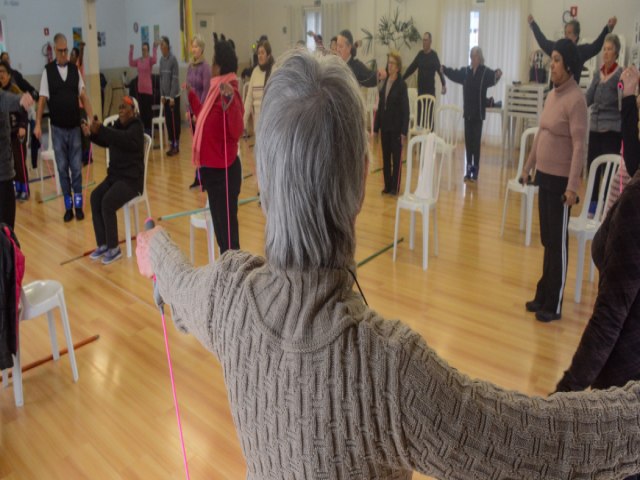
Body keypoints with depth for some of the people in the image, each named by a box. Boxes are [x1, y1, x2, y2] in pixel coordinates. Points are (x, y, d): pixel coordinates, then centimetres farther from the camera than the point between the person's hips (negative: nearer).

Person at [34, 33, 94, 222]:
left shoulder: (75, 69, 3)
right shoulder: (48, 70, -2)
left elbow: (83, 96, 4)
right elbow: (42, 99, -3)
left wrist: (92, 118, -6)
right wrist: (38, 124, -10)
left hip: (75, 127, 1)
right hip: (57, 128, -1)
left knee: (76, 167, 3)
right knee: (62, 168, 5)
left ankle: (78, 204, 10)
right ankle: (68, 205, 12)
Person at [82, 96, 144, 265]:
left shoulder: (136, 126, -11)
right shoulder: (118, 124, 12)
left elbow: (125, 139, -33)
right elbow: (106, 142, 27)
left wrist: (100, 130, -39)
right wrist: (91, 134, 9)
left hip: (132, 179, -8)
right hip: (114, 175, 8)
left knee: (107, 202, -26)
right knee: (95, 197, -14)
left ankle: (114, 248, -14)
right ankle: (103, 244, -8)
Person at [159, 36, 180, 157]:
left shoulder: (173, 59, -12)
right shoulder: (161, 59, 8)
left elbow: (175, 79, -14)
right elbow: (161, 77, 13)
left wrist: (172, 97, -15)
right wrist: (162, 95, 7)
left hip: (174, 96, -6)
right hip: (166, 96, 7)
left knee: (174, 121, -2)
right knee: (168, 120, 8)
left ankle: (176, 146, 6)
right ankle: (172, 145, 17)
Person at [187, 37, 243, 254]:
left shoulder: (229, 91, -17)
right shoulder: (215, 88, 10)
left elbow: (236, 132, -30)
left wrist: (230, 100, -42)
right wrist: (191, 96, 28)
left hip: (224, 170, -10)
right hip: (212, 168, 10)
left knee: (227, 226, -3)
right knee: (219, 224, 17)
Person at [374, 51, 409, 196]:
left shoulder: (402, 85, -9)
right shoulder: (384, 83, 8)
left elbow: (405, 110, -11)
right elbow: (380, 106, 9)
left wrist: (404, 131, -15)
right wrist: (376, 126, 7)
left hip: (396, 127, -5)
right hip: (385, 126, 6)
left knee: (396, 157, 4)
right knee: (385, 157, 11)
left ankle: (395, 187, 12)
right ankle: (387, 185, 21)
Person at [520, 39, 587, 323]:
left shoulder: (576, 99, -15)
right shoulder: (552, 95, 10)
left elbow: (579, 145, -19)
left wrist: (573, 186, -24)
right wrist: (528, 167, 20)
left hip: (561, 180, -8)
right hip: (544, 175, 8)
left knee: (558, 243, 2)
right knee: (546, 240, 16)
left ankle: (553, 305, 13)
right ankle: (543, 295, 28)